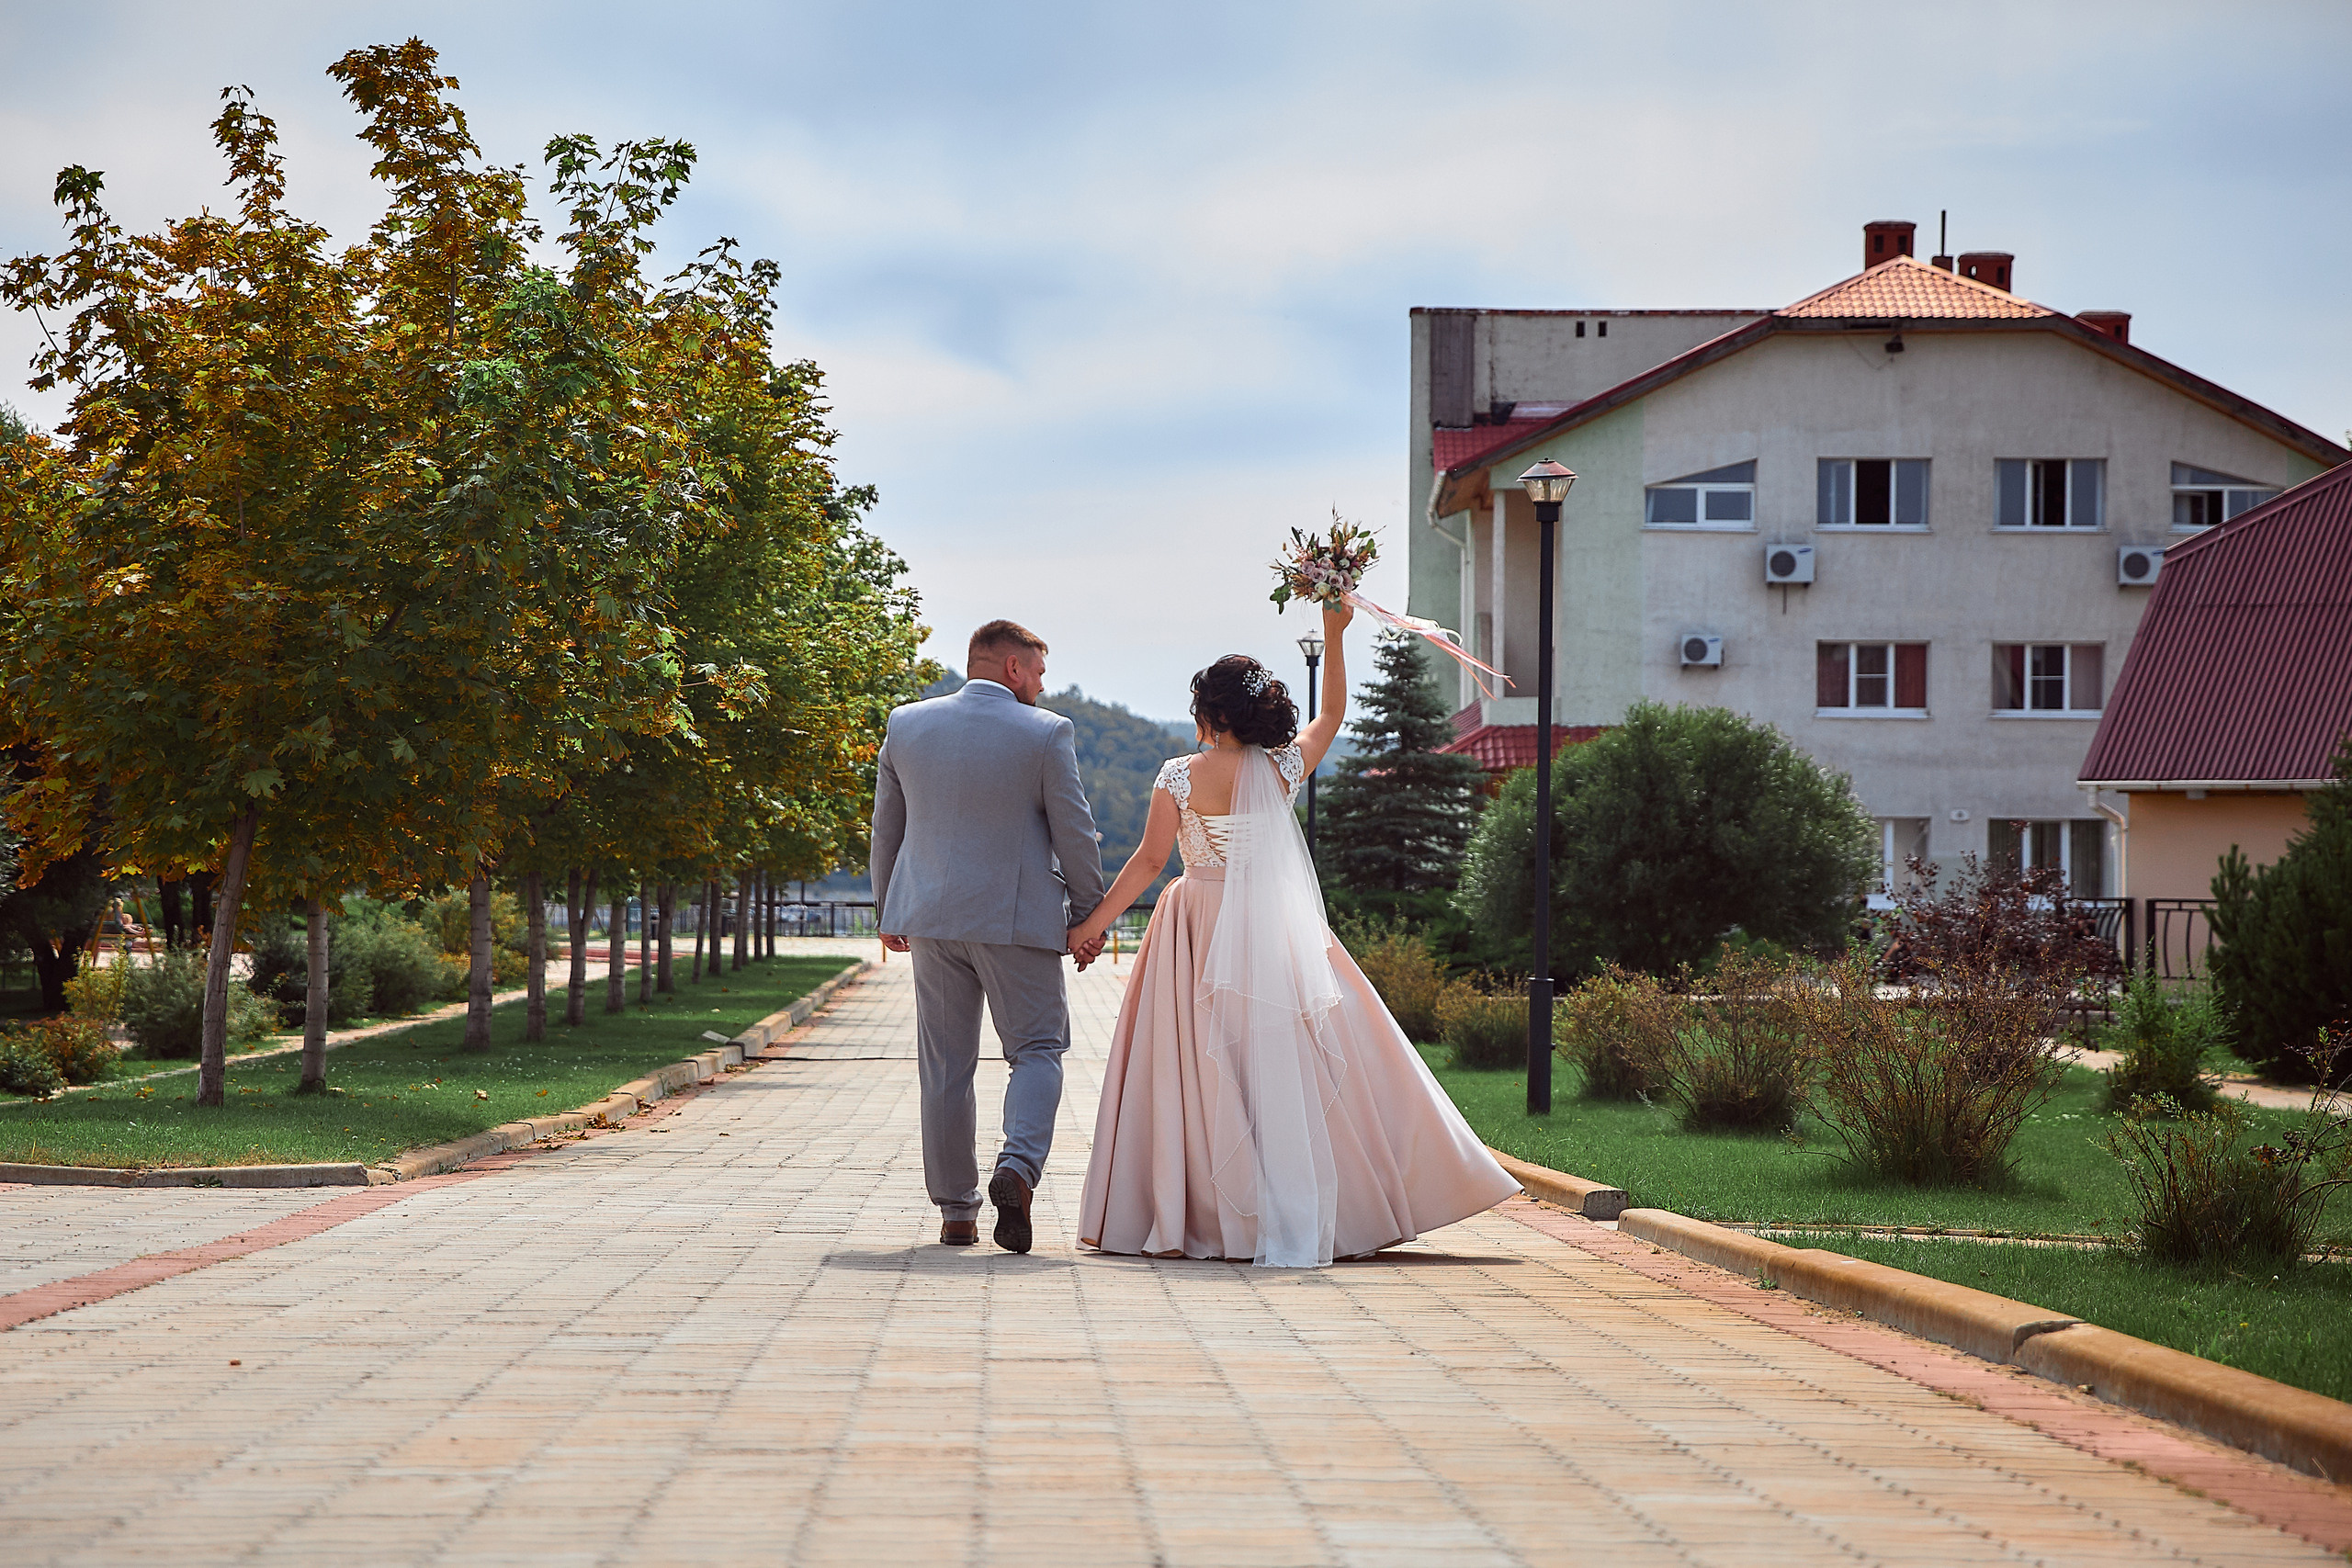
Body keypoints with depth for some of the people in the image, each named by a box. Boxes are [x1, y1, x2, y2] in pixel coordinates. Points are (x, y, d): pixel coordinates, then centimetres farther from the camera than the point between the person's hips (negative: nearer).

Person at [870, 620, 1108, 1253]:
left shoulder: (907, 724, 5)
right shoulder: (1046, 732, -6)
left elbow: (886, 825, 12)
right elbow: (1074, 833, -4)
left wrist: (887, 908, 23)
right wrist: (1087, 917, 6)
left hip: (931, 916, 3)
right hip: (1019, 917, -3)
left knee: (945, 1066, 8)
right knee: (1037, 1050, 8)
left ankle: (956, 1213, 10)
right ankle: (1018, 1167, -17)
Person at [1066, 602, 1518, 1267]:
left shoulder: (1181, 776, -7)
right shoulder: (1283, 768, 1)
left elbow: (1150, 861, -8)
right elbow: (1331, 715, 18)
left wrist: (1093, 923, -1)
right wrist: (1334, 637, 21)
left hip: (1200, 937, -2)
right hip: (1276, 933, 2)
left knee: (1202, 1076, 2)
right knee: (1286, 1073, 4)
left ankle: (1181, 1226, 2)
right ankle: (1298, 1226, 3)